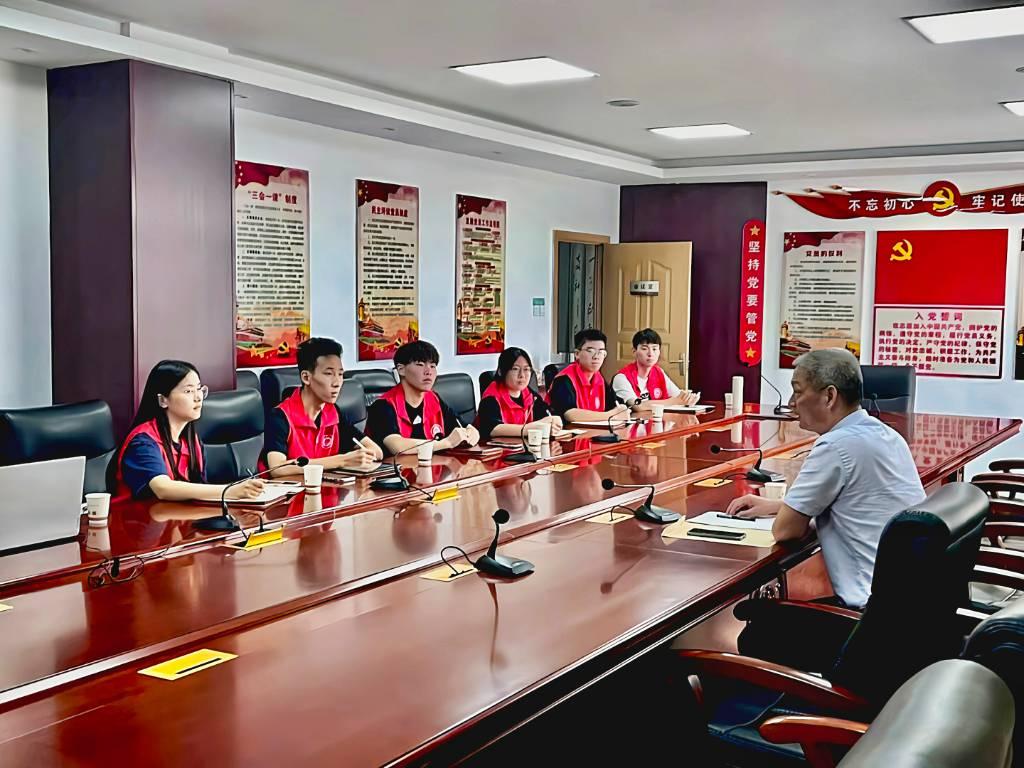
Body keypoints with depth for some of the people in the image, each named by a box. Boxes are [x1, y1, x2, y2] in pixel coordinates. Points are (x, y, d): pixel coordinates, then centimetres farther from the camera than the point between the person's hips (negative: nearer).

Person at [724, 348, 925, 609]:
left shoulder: (836, 446, -19)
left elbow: (785, 530, -13)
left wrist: (785, 512, 9)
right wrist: (774, 506, 22)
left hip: (875, 607, -8)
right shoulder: (885, 434, 8)